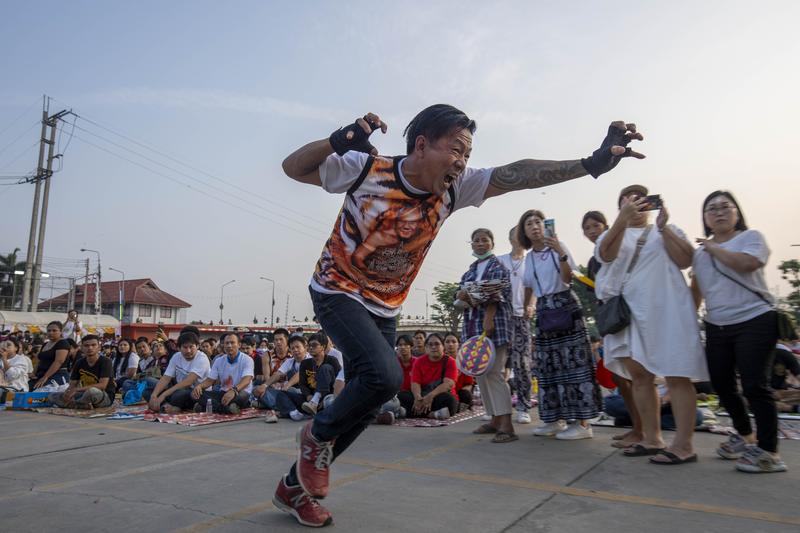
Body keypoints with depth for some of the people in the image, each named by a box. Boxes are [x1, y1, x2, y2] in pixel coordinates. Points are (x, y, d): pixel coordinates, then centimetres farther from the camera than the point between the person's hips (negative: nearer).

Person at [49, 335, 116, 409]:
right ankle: (85, 405, -17)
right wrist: (67, 393, -19)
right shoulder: (80, 363, 6)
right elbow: (72, 385, 4)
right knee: (52, 396, -3)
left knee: (92, 391, -40)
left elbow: (102, 385, -21)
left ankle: (71, 404, -10)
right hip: (86, 394, 6)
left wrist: (77, 389, -24)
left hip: (106, 396, -6)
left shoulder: (105, 361, -12)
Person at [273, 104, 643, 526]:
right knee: (384, 376, -27)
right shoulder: (366, 170, -20)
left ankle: (294, 487, 29)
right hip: (337, 292, -5)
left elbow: (519, 174, -20)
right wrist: (336, 142, -34)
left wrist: (592, 163, -31)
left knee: (364, 405, 7)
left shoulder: (453, 188, -10)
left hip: (384, 307, 5)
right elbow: (293, 168, -14)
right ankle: (319, 433, 6)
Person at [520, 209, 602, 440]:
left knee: (573, 360, -9)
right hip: (543, 310, 6)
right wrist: (525, 310, 14)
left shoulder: (558, 246, -2)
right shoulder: (528, 258, 12)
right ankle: (556, 419, 17)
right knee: (548, 365, 7)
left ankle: (583, 423, -6)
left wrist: (561, 254, -25)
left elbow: (567, 279, -13)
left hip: (565, 306, -6)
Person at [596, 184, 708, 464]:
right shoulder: (612, 234, 15)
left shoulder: (667, 230, 13)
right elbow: (606, 255, -9)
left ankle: (683, 445, -1)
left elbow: (685, 260, -2)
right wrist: (622, 218, -21)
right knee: (639, 376, 5)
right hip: (629, 313, 3)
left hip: (665, 311, -2)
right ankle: (651, 439, 15)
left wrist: (663, 226, -11)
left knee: (676, 375, -5)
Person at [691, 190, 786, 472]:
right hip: (717, 327, 6)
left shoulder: (751, 237, -2)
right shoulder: (700, 252, 13)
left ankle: (768, 451, 1)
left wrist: (714, 248, -9)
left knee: (754, 386, -10)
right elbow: (696, 290, 17)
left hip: (754, 322, -6)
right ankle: (745, 436, 31)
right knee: (722, 385, 10)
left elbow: (747, 263, -23)